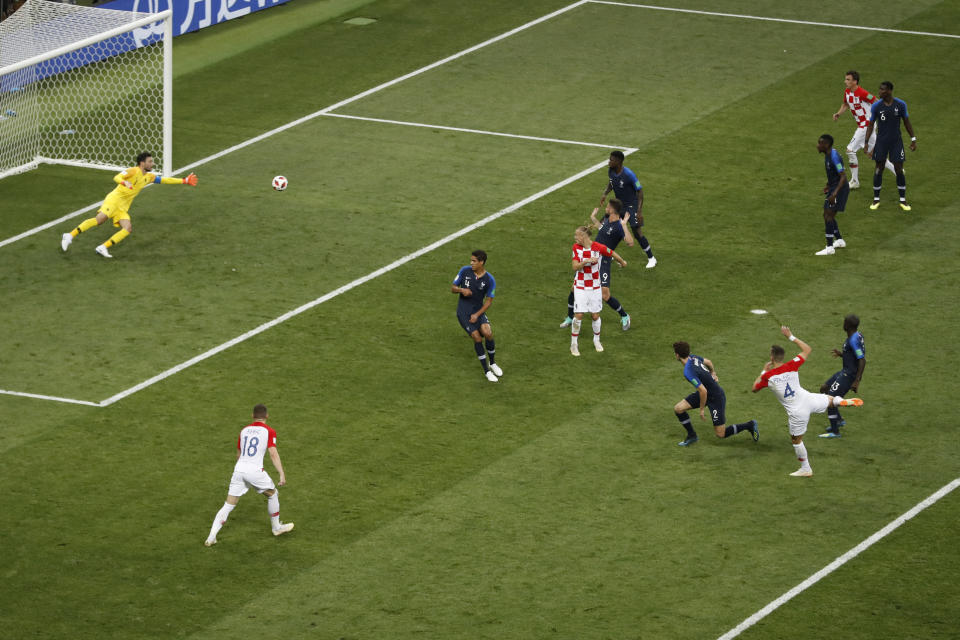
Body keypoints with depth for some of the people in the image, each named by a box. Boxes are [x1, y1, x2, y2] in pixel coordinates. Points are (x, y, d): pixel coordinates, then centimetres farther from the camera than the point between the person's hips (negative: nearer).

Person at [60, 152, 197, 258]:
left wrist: (184, 181, 22)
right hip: (115, 199, -8)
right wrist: (124, 182, -38)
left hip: (123, 207, 8)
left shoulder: (149, 176, 18)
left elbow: (164, 180, 25)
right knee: (100, 219, -24)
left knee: (128, 229, -13)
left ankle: (103, 247, -17)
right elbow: (117, 177, -16)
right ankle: (70, 236, -21)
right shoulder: (134, 171, -5)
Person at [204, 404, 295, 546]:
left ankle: (211, 537, -4)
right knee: (273, 494, 23)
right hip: (255, 470, -4)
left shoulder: (244, 430, 16)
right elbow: (274, 454, -9)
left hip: (239, 469, 4)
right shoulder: (269, 431, 2)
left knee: (228, 505, 6)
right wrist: (282, 474, -11)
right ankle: (276, 527, 35)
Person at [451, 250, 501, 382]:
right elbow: (452, 288, 2)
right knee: (477, 338, -14)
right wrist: (461, 290, -21)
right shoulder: (465, 271, -5)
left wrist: (477, 314, -12)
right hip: (463, 311, -1)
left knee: (488, 334, -20)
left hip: (478, 311, 1)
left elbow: (489, 301, -1)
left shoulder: (489, 280, -8)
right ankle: (486, 371, 0)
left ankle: (492, 363, 7)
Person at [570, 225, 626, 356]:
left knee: (595, 315, 5)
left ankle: (596, 340, 30)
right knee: (578, 315, -6)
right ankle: (574, 343, 8)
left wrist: (622, 262, 20)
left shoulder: (599, 247, -14)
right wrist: (586, 261, -28)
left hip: (595, 286, -1)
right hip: (580, 286, 1)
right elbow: (575, 267, -11)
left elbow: (612, 253, 4)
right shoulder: (576, 247, -7)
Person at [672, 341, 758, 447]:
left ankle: (749, 425, 16)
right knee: (678, 408, 4)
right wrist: (713, 373, 31)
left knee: (720, 434, 1)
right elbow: (708, 362, 13)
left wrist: (702, 409, -17)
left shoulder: (688, 372, -33)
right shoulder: (692, 357, -7)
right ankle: (692, 435, 19)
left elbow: (703, 391, -31)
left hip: (716, 398, -9)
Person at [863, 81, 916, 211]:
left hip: (896, 141, 0)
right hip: (881, 141, 0)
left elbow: (907, 122, 5)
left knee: (899, 170, -1)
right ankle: (876, 199, 18)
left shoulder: (900, 104, -6)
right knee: (879, 169, 4)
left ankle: (903, 200, 11)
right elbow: (871, 125, 1)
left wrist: (913, 139, 6)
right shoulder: (876, 106, -6)